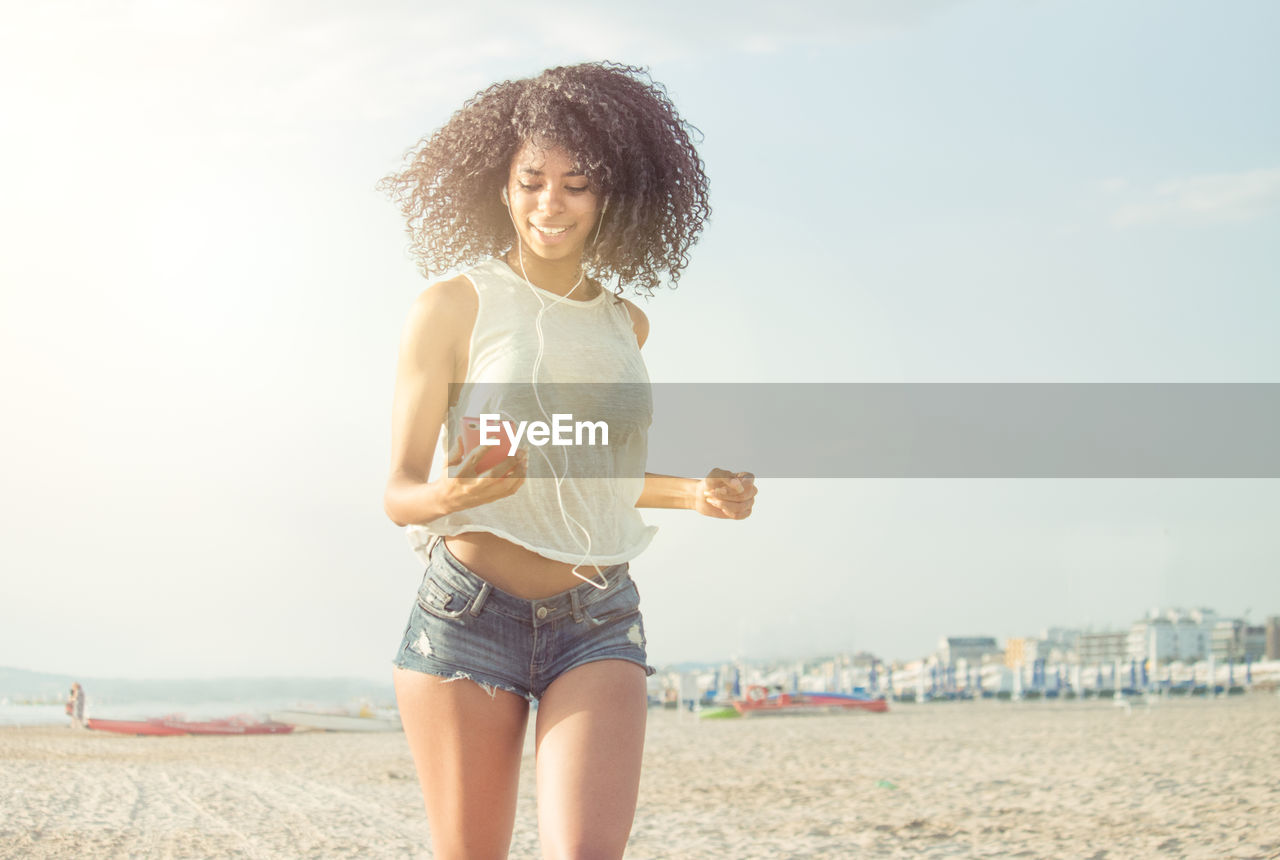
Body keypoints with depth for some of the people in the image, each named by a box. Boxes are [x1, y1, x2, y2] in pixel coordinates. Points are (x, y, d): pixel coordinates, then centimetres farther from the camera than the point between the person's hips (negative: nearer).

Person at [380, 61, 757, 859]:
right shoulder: (455, 305, -2)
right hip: (468, 612, -3)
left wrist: (693, 492, 9)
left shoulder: (624, 323, 12)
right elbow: (400, 492, -3)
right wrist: (453, 492, -25)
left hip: (598, 622, 3)